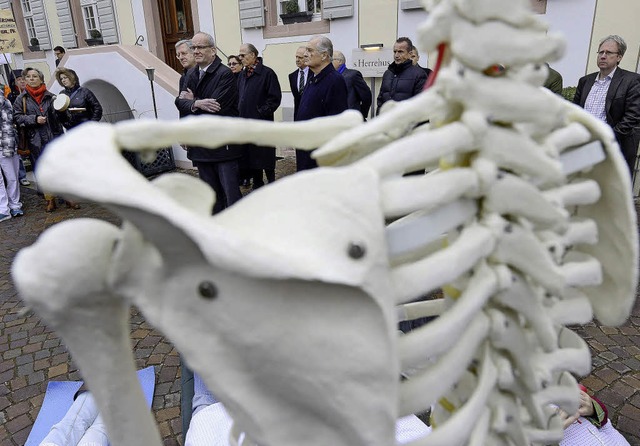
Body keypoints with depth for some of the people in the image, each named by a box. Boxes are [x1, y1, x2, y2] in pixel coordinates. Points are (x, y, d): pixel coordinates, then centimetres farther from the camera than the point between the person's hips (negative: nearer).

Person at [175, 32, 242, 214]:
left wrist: (192, 101, -6)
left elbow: (217, 107, -21)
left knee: (231, 192, -4)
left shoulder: (225, 74, -11)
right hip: (200, 143, 7)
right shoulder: (191, 75, 12)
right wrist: (197, 103, -19)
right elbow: (180, 102, 1)